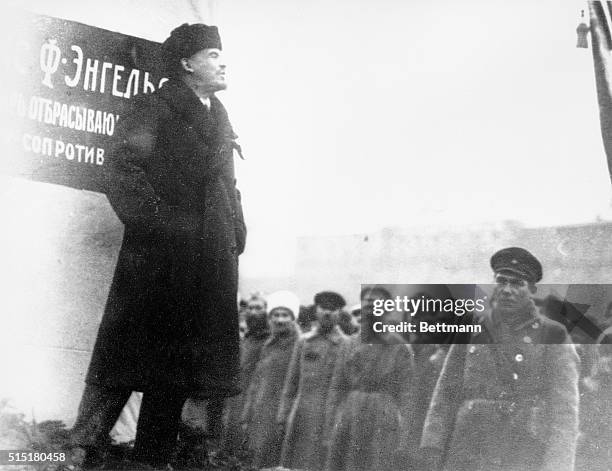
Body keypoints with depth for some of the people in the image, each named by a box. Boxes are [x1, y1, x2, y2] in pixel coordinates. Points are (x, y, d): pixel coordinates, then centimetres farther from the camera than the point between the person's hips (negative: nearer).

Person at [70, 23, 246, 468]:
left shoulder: (218, 116, 20)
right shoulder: (157, 106, -4)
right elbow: (123, 167, -14)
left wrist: (236, 231, 12)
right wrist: (153, 221, -19)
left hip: (209, 256, 7)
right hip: (160, 254, -7)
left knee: (175, 363, 9)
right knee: (128, 353, -4)